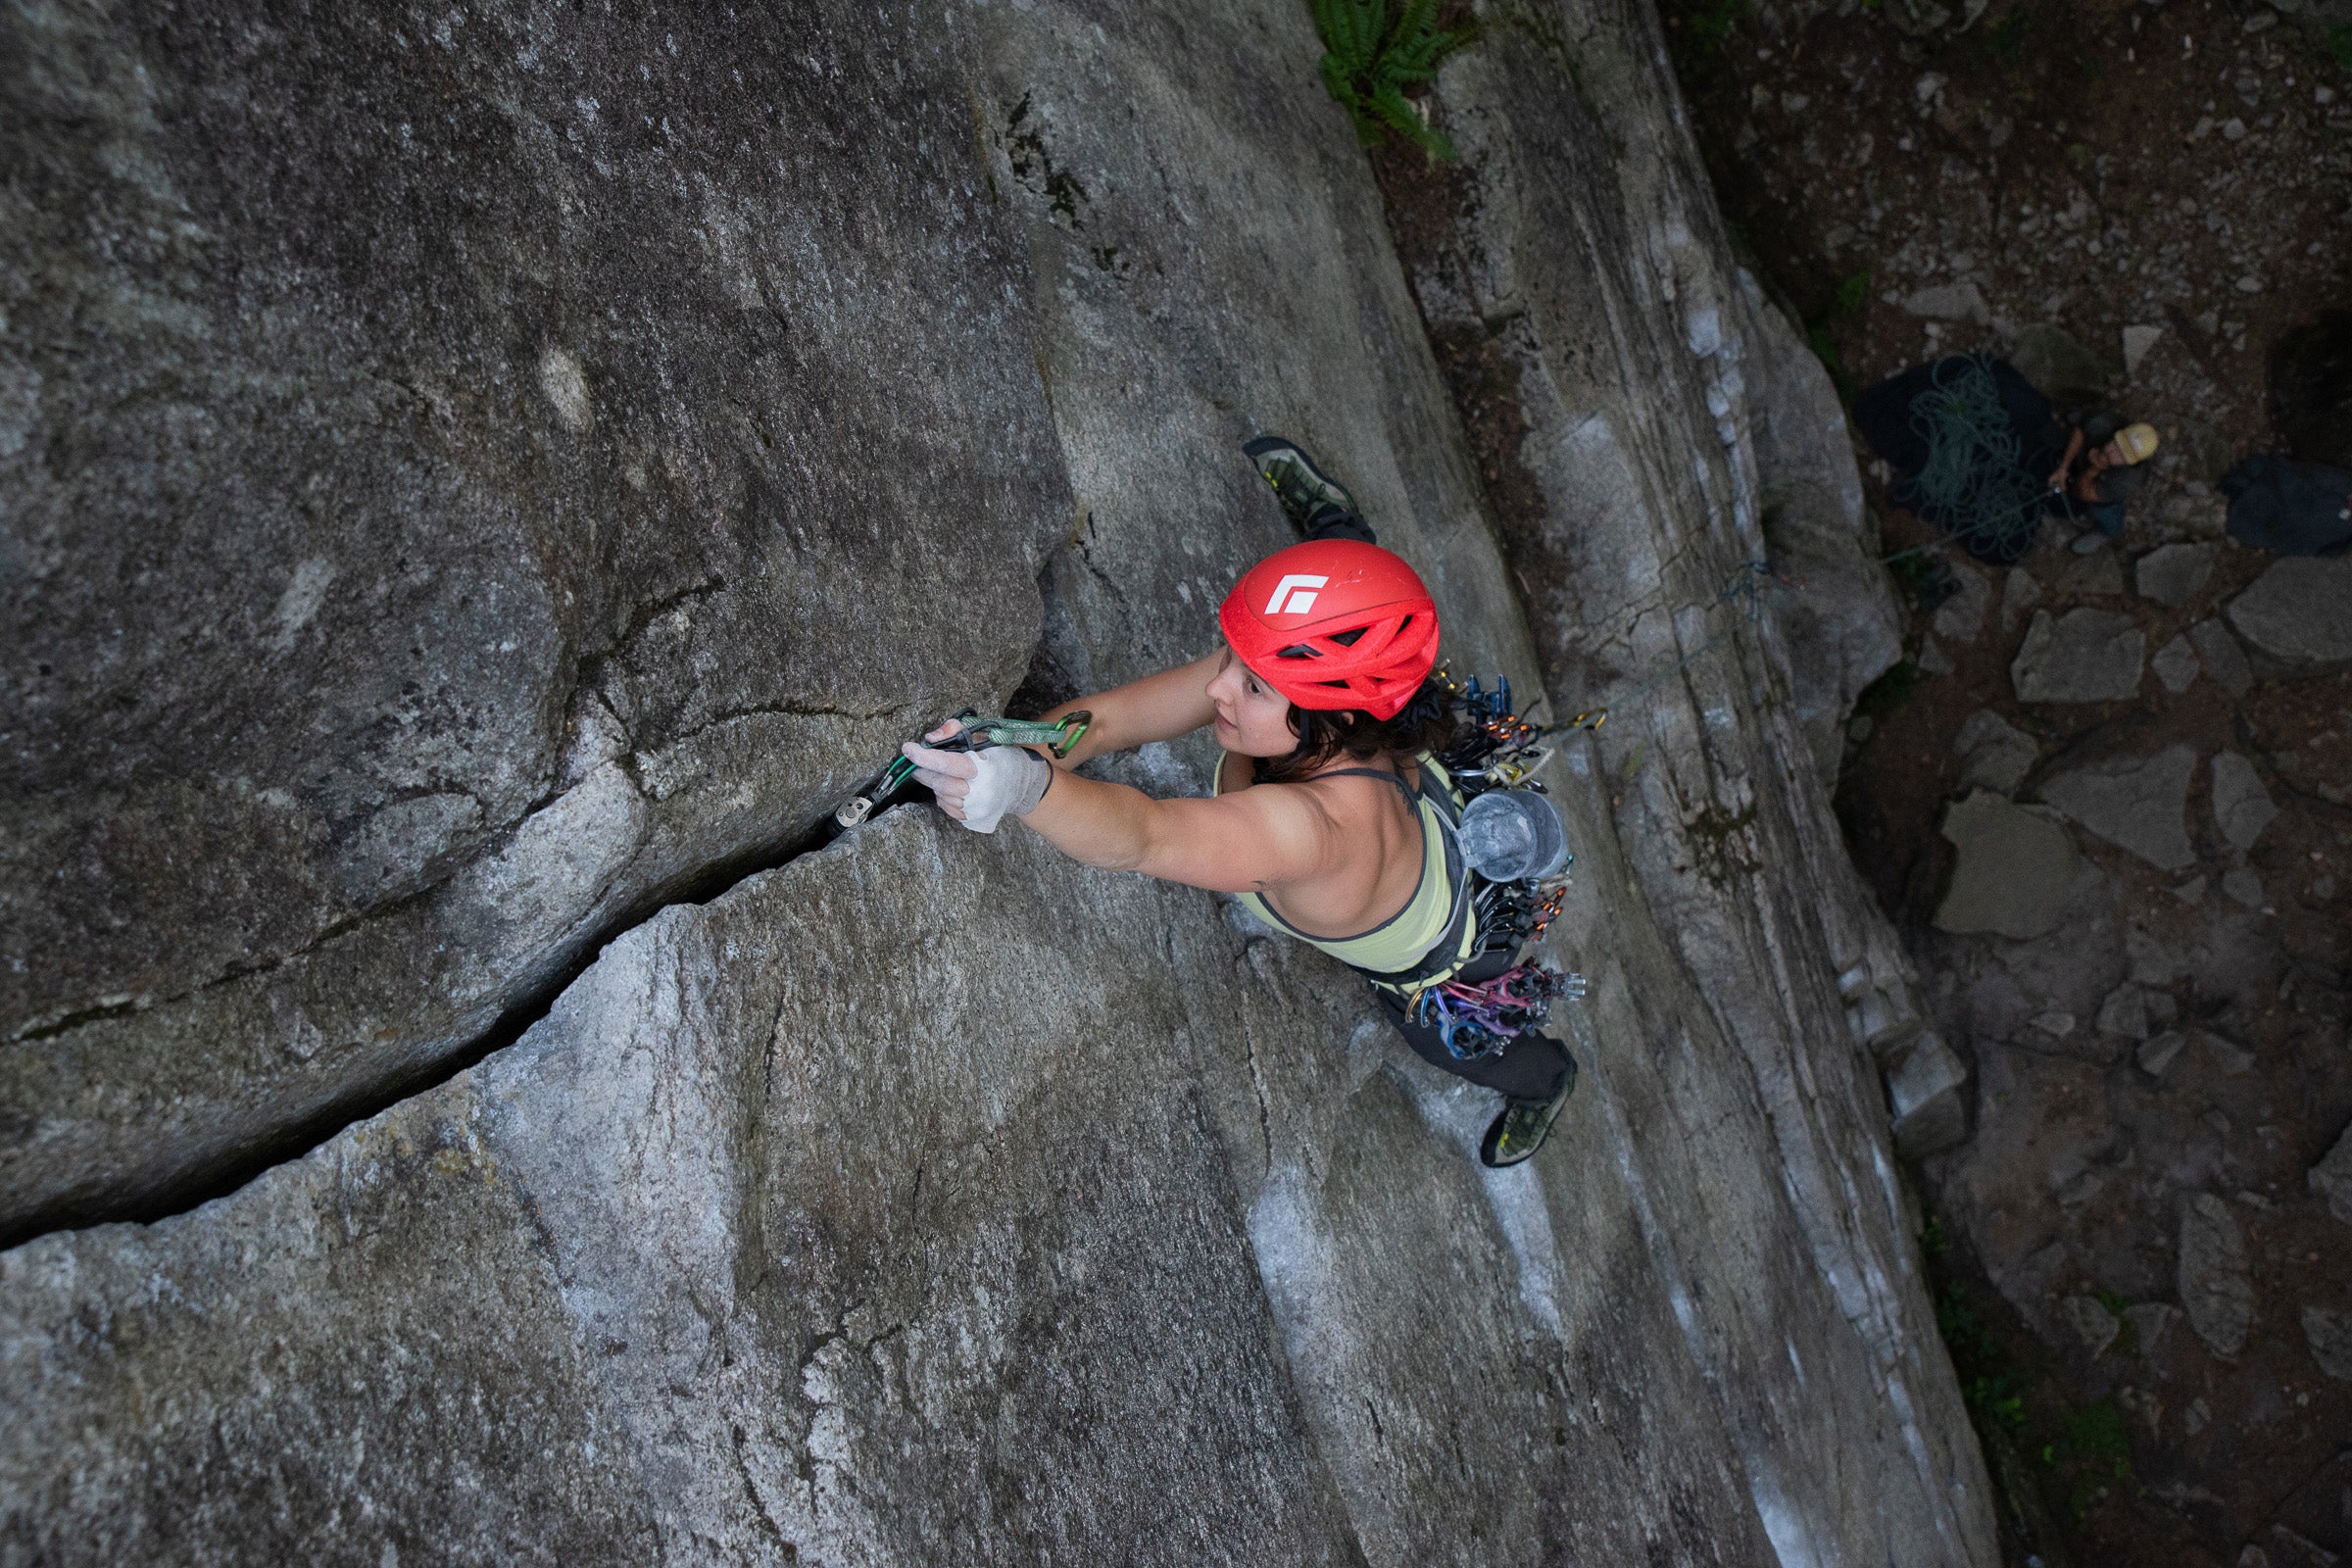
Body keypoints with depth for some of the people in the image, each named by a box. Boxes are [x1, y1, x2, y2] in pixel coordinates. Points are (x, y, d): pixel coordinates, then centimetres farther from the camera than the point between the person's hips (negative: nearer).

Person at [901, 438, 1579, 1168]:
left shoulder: (1321, 830, -57)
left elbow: (1143, 837, -71)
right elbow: (1109, 715, -37)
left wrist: (1028, 787, -88)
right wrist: (1001, 759, -51)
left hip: (1440, 961, -3)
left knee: (1464, 1049, 35)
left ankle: (1546, 1082, 68)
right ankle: (1333, 522, 56)